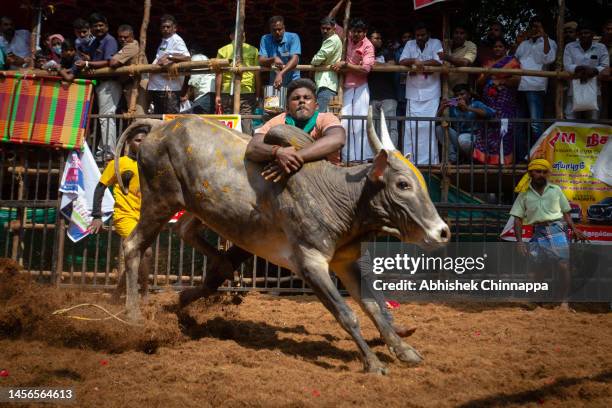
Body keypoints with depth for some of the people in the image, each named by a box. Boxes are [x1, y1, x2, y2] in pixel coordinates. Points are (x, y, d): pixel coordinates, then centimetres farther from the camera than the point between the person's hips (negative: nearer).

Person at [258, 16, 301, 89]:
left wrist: (281, 74, -32)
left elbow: (295, 59, -18)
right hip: (274, 82, 2)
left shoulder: (293, 38, -4)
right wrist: (273, 59, -25)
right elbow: (261, 61, -3)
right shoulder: (265, 39, 4)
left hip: (292, 81, -2)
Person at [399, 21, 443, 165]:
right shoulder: (410, 44, 11)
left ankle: (430, 160, -2)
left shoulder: (436, 43, 4)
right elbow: (402, 61, -1)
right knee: (411, 126, -1)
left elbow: (439, 61, -9)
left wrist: (419, 63, -12)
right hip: (413, 93, 2)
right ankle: (409, 159, 3)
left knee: (429, 126, -6)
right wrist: (414, 61, -18)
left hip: (431, 93, -2)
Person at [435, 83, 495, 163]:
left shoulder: (476, 104, -6)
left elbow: (492, 113, -25)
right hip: (456, 136, 4)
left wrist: (468, 108, -30)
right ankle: (452, 158, -12)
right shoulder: (452, 106, 0)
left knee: (462, 138, -37)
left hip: (473, 137, -4)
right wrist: (442, 108, -23)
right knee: (439, 128, -16)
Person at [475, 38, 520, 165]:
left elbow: (517, 79, -4)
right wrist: (485, 76, -1)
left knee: (503, 129, -13)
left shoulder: (511, 61, 8)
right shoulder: (488, 63, 22)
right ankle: (488, 159, -5)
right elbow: (479, 83, 18)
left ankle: (503, 159, -13)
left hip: (504, 101, -5)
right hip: (489, 101, 5)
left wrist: (501, 81, -12)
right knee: (488, 130, -5)